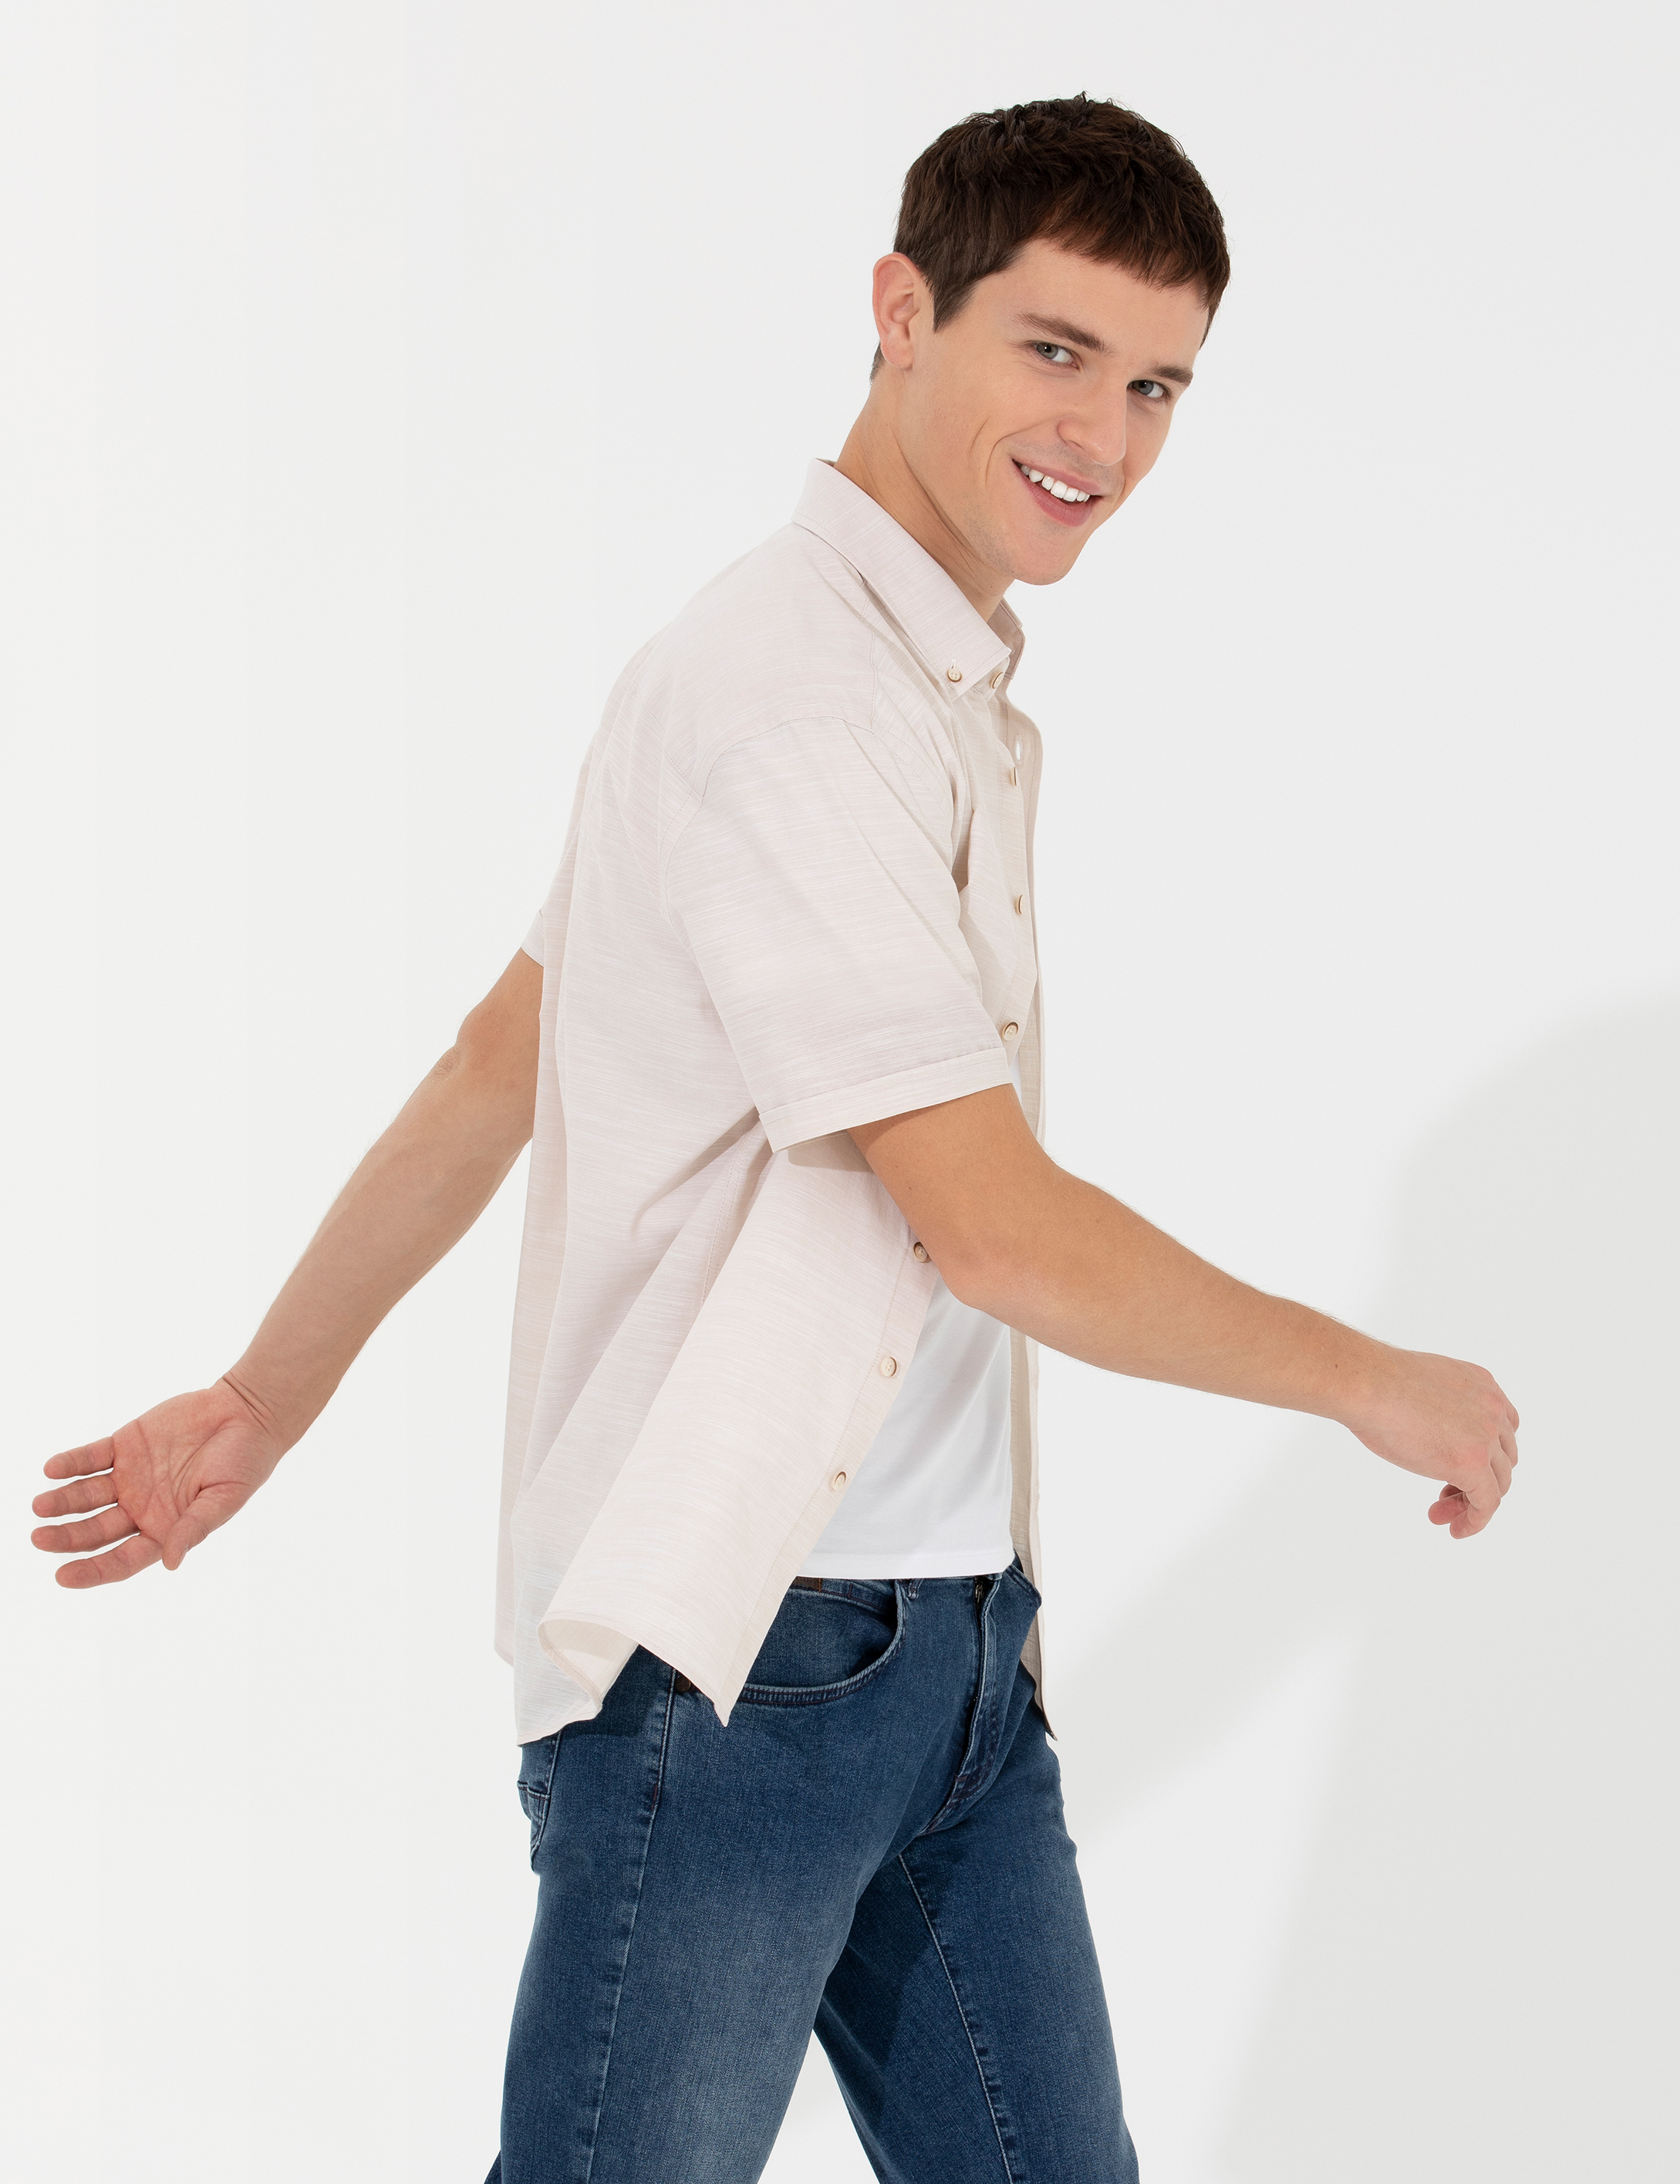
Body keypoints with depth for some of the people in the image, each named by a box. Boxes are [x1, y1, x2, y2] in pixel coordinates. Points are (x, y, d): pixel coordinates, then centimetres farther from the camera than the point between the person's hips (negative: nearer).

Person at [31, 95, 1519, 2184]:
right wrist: (1376, 1382, -5)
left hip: (951, 1650, 9)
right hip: (739, 1651, -9)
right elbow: (990, 1224, -17)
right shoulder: (786, 693, -15)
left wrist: (269, 1395, 23)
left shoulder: (939, 690, 16)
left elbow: (496, 1066, 19)